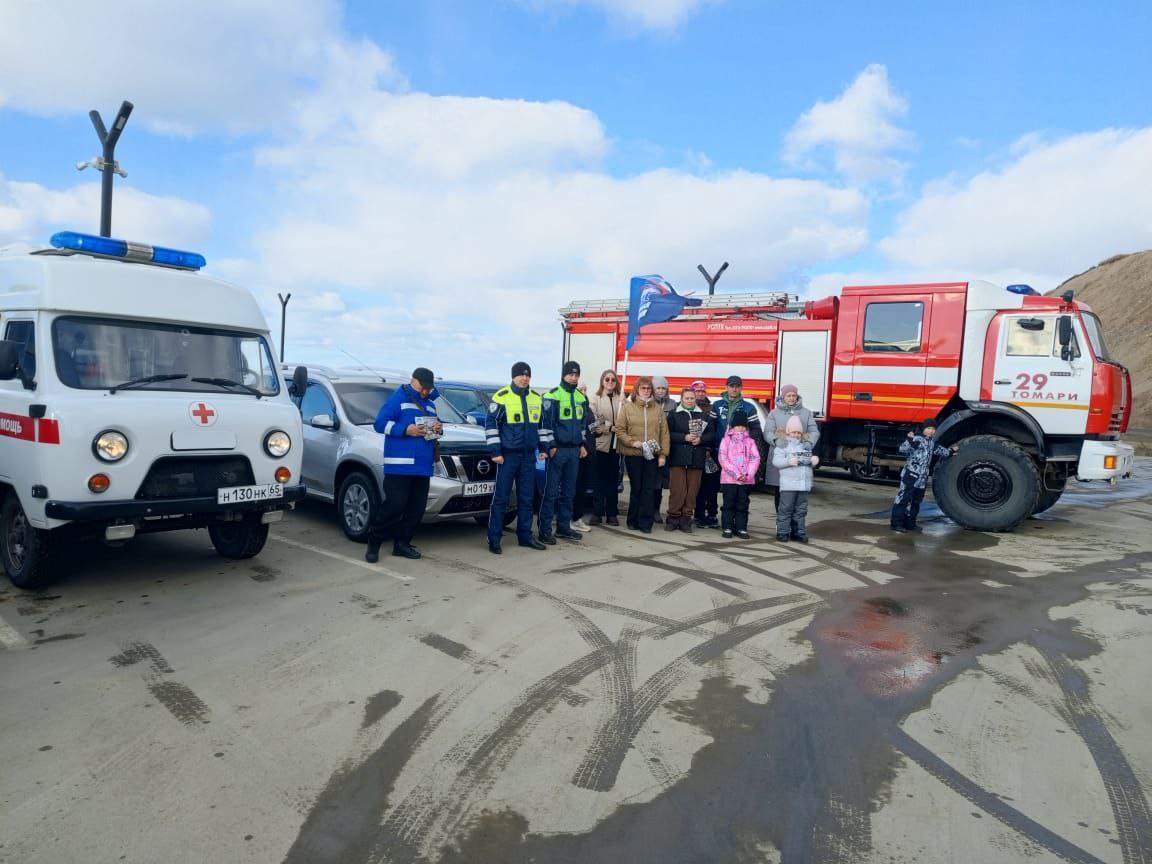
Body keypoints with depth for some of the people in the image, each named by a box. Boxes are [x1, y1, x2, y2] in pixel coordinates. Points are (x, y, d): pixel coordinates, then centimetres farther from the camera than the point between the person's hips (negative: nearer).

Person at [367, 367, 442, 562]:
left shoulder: (430, 403, 21)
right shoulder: (398, 398, -1)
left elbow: (433, 428, 28)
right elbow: (380, 423, -7)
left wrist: (438, 429, 3)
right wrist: (405, 429, -19)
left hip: (423, 465, 7)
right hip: (399, 464, -7)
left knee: (417, 507, 6)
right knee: (395, 504, -11)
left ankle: (402, 543, 18)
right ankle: (374, 541, 6)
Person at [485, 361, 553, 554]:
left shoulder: (537, 398, 10)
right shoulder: (501, 397, -8)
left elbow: (542, 424, 19)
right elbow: (491, 424, -7)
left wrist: (544, 448, 14)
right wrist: (495, 451, -11)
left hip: (529, 456, 5)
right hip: (507, 455, -5)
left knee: (526, 498, 11)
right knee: (500, 498, -2)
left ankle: (525, 535, 21)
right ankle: (493, 539, 4)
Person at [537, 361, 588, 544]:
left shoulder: (581, 397, 15)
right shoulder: (552, 396, -7)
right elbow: (547, 423, -10)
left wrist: (582, 444, 16)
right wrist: (551, 446, -13)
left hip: (574, 450, 7)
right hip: (557, 450, -7)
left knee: (569, 491, 11)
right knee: (551, 491, -5)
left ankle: (563, 526, 20)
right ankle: (544, 529, -1)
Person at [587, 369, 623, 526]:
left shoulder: (621, 400, 6)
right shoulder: (595, 399, 3)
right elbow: (593, 422, -7)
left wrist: (606, 427, -12)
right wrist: (612, 427, -14)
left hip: (615, 445, 2)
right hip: (600, 444, -2)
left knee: (613, 480, 7)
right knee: (598, 480, 2)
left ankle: (612, 513, 14)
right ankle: (597, 513, 8)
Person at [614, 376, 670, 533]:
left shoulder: (658, 409, 7)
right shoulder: (627, 407, 2)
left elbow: (664, 432, 6)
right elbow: (619, 430, 0)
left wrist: (663, 454, 0)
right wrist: (632, 442, -13)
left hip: (652, 455, 1)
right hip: (633, 455, -1)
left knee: (649, 489, 0)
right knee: (636, 489, 8)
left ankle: (645, 522, 7)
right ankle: (633, 521, 20)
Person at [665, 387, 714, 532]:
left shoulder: (704, 416, 15)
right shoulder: (674, 415, 8)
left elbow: (712, 434, 9)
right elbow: (669, 434, -3)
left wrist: (700, 439, -8)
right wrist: (685, 437, -14)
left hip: (696, 459, 2)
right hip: (678, 458, -2)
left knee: (692, 490, 1)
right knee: (677, 490, -6)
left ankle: (686, 519, 9)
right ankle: (673, 517, 4)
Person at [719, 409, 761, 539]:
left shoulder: (750, 441, 10)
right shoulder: (726, 440, 3)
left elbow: (755, 459, 2)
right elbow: (723, 459, -7)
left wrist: (748, 474, -13)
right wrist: (736, 474, -15)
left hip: (746, 479, 2)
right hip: (729, 478, -2)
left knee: (742, 505, 7)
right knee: (729, 504, 3)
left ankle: (741, 528, 13)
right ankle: (728, 528, 9)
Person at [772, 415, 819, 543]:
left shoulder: (806, 445, 18)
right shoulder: (782, 444, 0)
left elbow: (810, 460, 25)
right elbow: (776, 461, -10)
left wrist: (814, 460, 3)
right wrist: (789, 462, -24)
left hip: (804, 483, 6)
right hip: (788, 483, -6)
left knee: (801, 510, 9)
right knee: (786, 508, -4)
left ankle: (798, 532, 17)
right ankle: (783, 532, 3)